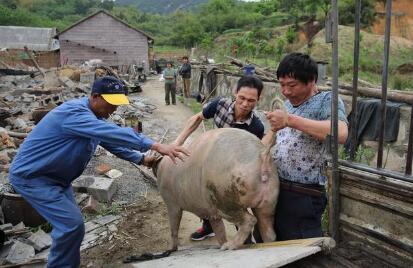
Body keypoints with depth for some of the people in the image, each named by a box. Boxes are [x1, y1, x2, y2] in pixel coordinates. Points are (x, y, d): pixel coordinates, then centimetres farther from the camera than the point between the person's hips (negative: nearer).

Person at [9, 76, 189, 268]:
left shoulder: (94, 116, 4)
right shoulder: (74, 113, -28)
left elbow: (111, 141, 17)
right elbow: (113, 133, -41)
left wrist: (141, 159, 12)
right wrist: (155, 146, -45)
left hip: (55, 176, 10)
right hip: (31, 175, -9)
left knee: (70, 223, 12)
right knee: (71, 225, -14)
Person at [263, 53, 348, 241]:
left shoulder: (326, 100, -8)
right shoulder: (288, 103, 16)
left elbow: (340, 134, -28)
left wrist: (289, 120, -27)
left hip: (303, 197, -7)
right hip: (274, 189, 8)